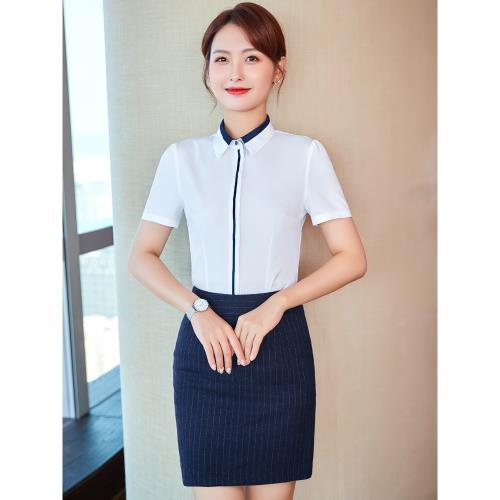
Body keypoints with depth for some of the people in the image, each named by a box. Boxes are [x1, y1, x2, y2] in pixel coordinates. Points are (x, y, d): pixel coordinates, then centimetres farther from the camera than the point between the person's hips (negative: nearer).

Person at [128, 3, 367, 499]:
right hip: (204, 344, 1)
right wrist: (197, 310, -9)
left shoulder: (306, 154, -2)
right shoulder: (182, 157, 3)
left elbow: (352, 258, -1)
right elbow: (142, 256, 6)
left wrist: (277, 303, -13)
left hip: (279, 345, -1)